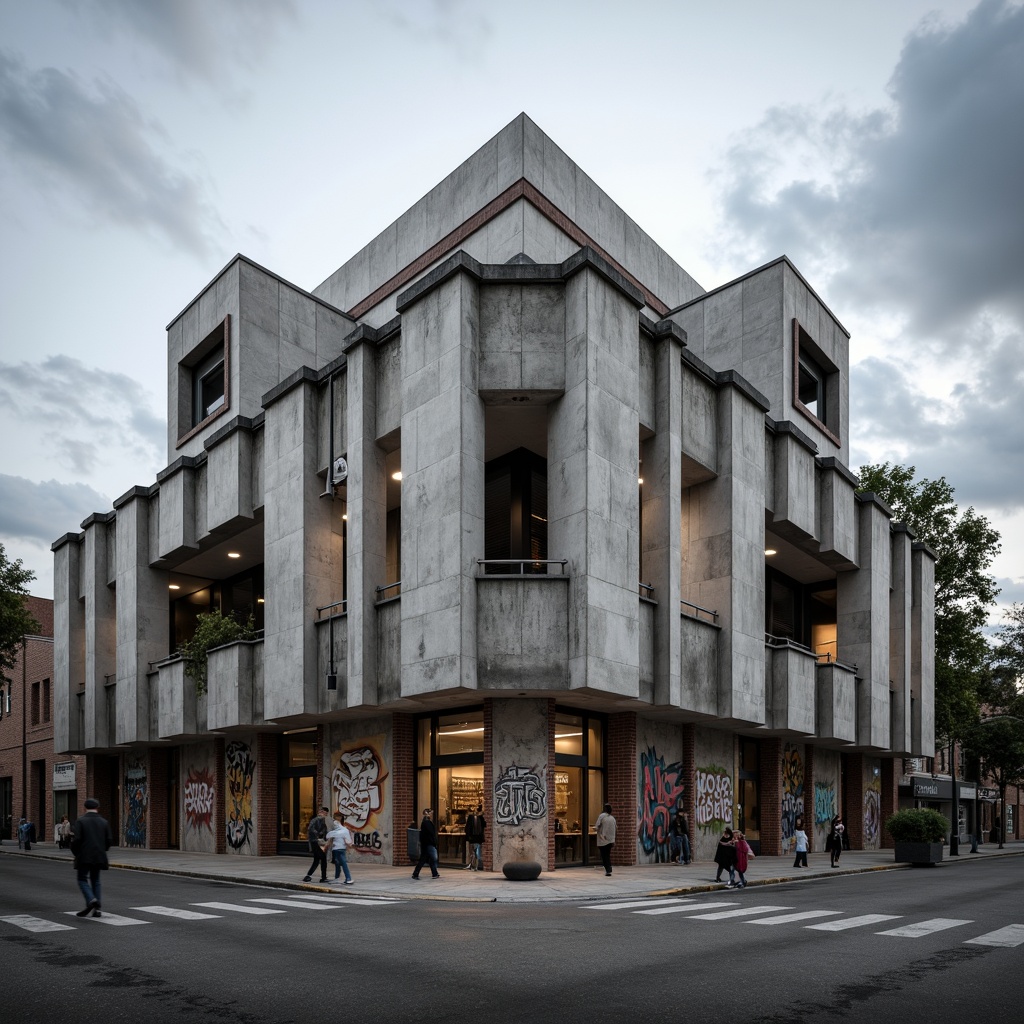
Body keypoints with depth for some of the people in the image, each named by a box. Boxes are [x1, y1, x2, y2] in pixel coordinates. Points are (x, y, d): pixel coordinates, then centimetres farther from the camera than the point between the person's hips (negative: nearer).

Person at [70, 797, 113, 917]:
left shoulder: (80, 821, -7)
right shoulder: (104, 822, 5)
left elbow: (76, 839, -14)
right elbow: (110, 840, 3)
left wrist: (75, 853, 3)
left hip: (84, 857, -4)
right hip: (99, 857, 4)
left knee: (83, 879, 6)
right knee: (95, 880, 13)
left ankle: (91, 899, -19)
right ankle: (96, 909, 8)